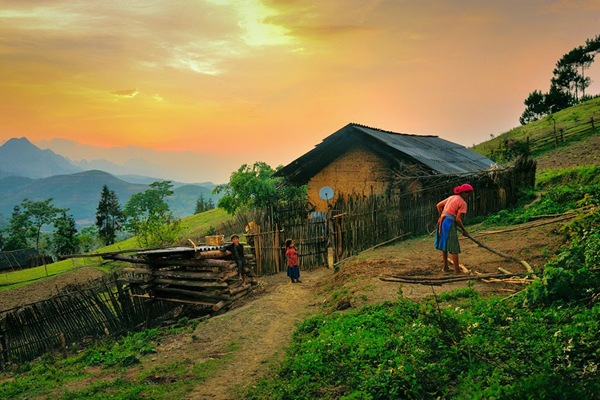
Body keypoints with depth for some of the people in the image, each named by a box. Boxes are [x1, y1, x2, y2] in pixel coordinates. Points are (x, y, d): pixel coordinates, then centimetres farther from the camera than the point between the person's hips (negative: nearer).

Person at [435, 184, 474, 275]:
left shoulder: (451, 197, 16)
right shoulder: (463, 203, -6)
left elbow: (439, 205, 22)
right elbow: (458, 219, -12)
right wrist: (463, 230, 2)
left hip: (441, 221, 8)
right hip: (450, 223, -8)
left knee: (444, 245, 17)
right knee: (454, 248, -2)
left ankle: (445, 267, 26)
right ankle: (457, 270, 0)